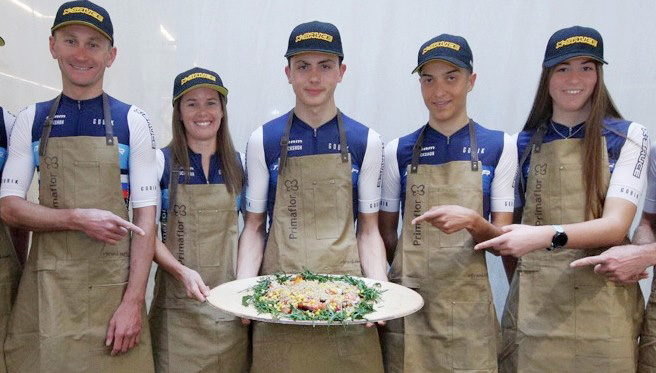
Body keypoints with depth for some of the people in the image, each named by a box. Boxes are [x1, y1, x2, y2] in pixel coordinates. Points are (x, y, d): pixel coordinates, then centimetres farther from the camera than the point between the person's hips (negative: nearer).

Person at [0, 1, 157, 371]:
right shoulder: (31, 120, 7)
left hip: (112, 285, -2)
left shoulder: (133, 122, -1)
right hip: (45, 286, 2)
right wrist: (78, 218, -14)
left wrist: (133, 301, -10)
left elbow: (145, 216, -3)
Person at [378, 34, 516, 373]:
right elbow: (385, 234, 8)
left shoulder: (499, 147, 1)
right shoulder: (398, 151, 3)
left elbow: (503, 239, 0)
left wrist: (471, 221, -20)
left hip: (468, 306, 0)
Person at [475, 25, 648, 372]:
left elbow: (616, 225, -12)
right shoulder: (524, 144, 6)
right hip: (534, 304, 2)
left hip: (602, 306, -1)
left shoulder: (627, 136, 0)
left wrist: (548, 236, -28)